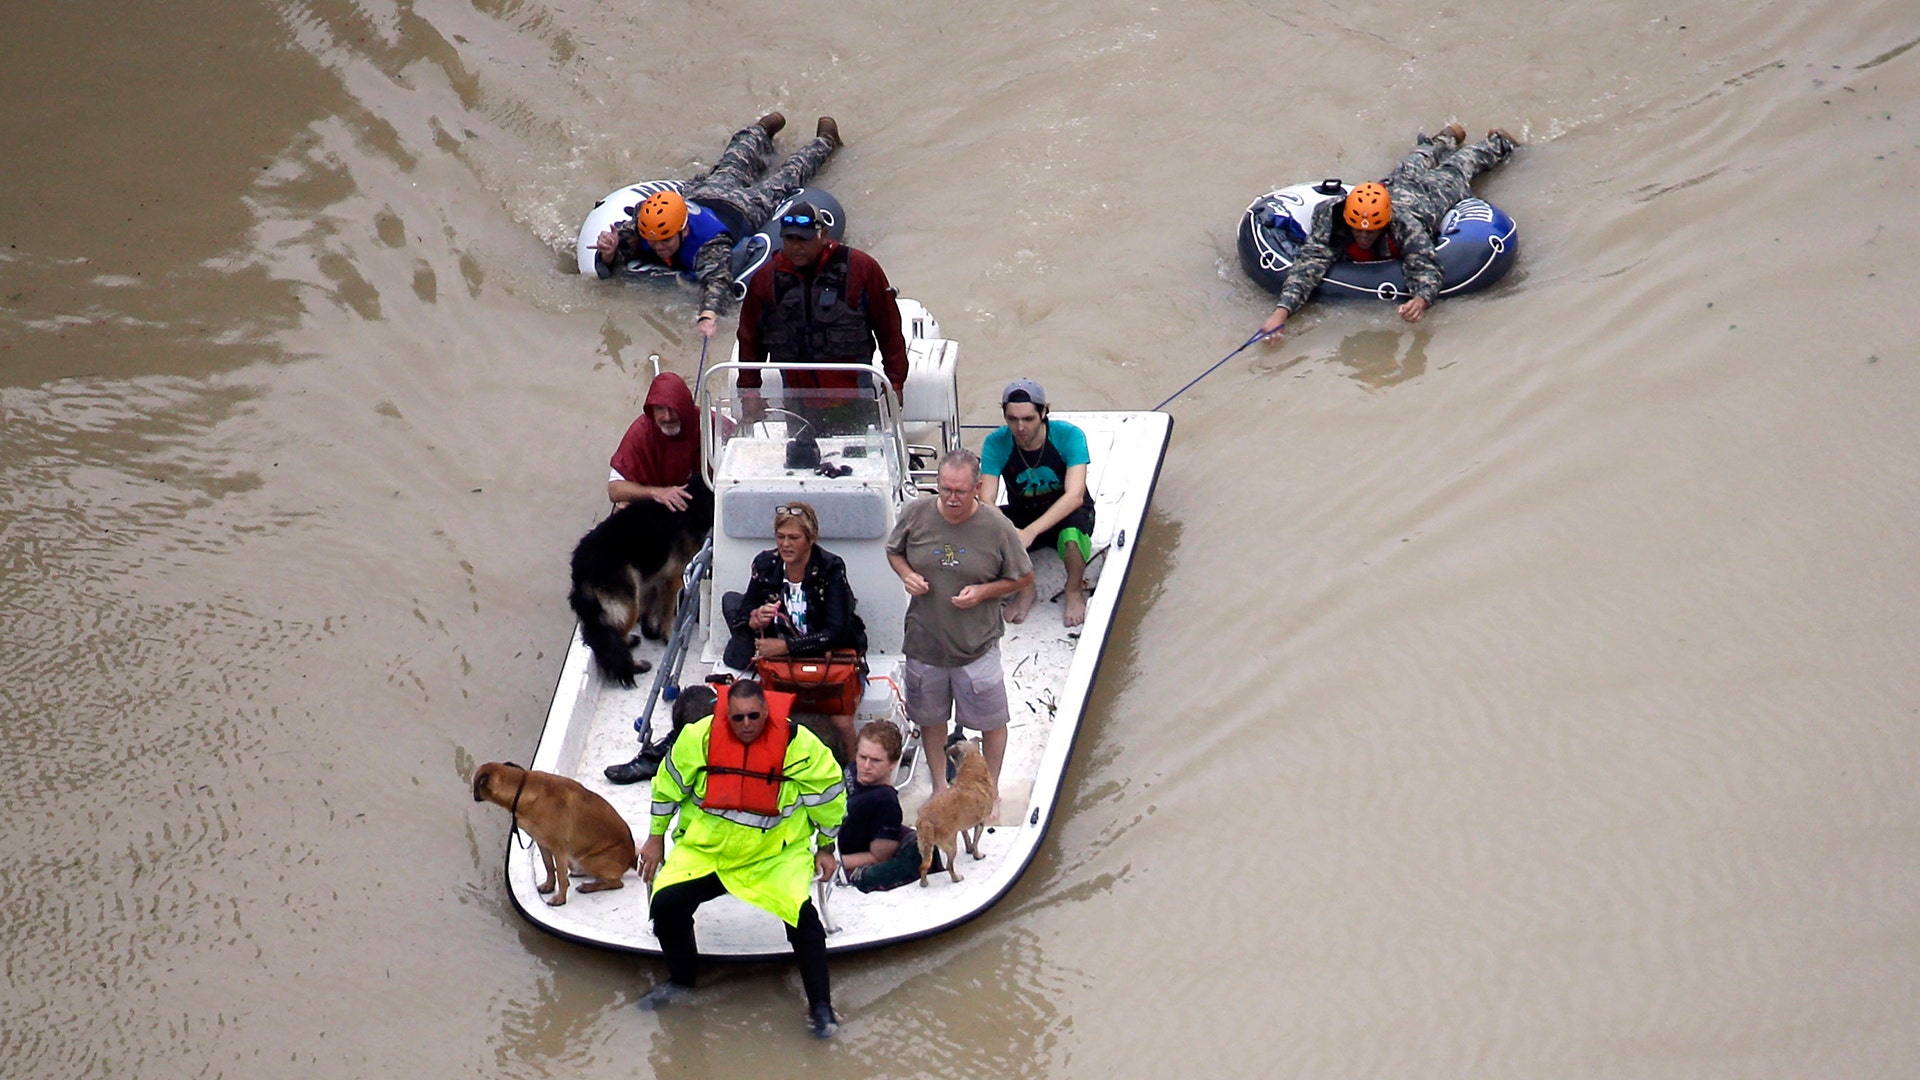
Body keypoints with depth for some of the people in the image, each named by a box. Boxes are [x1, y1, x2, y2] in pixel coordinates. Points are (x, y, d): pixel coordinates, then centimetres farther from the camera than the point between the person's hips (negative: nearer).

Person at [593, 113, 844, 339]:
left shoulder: (710, 243, -51)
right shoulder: (641, 227, -39)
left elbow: (717, 277, -66)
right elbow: (605, 268, -34)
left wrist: (709, 314, -85)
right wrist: (608, 253, -58)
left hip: (743, 208, -4)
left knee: (783, 182, 26)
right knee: (731, 170, 35)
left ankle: (824, 142, 53)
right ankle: (761, 130, 65)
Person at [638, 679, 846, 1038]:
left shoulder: (798, 744, -16)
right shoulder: (699, 737, -13)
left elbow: (829, 793, 0)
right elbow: (669, 785, 4)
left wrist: (825, 847, 9)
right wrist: (656, 839, 12)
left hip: (777, 853, -2)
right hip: (706, 847, 2)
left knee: (801, 913, -21)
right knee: (667, 903, -13)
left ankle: (821, 1007, -6)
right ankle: (680, 982, 16)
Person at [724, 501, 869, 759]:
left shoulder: (831, 568, -15)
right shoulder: (765, 564, -4)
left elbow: (836, 632, -22)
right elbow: (738, 620, 1)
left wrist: (785, 646, -28)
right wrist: (755, 622, -23)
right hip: (781, 661, 3)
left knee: (842, 723, -22)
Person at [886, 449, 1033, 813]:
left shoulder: (997, 527, -14)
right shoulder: (916, 514, -9)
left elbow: (1023, 578, -2)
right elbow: (894, 551, 10)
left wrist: (983, 591, -17)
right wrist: (907, 575, -11)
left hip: (977, 646, -2)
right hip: (924, 642, 2)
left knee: (991, 721, 8)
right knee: (930, 717, 18)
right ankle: (939, 786, 38)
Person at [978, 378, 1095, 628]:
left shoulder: (1069, 436, -23)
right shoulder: (995, 444, -17)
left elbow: (1075, 495, -32)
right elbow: (986, 500, -23)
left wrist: (1031, 531, -45)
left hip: (1066, 513, -3)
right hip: (1021, 515, 3)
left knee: (1072, 536, -39)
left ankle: (1075, 591, -3)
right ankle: (1024, 590, 0)